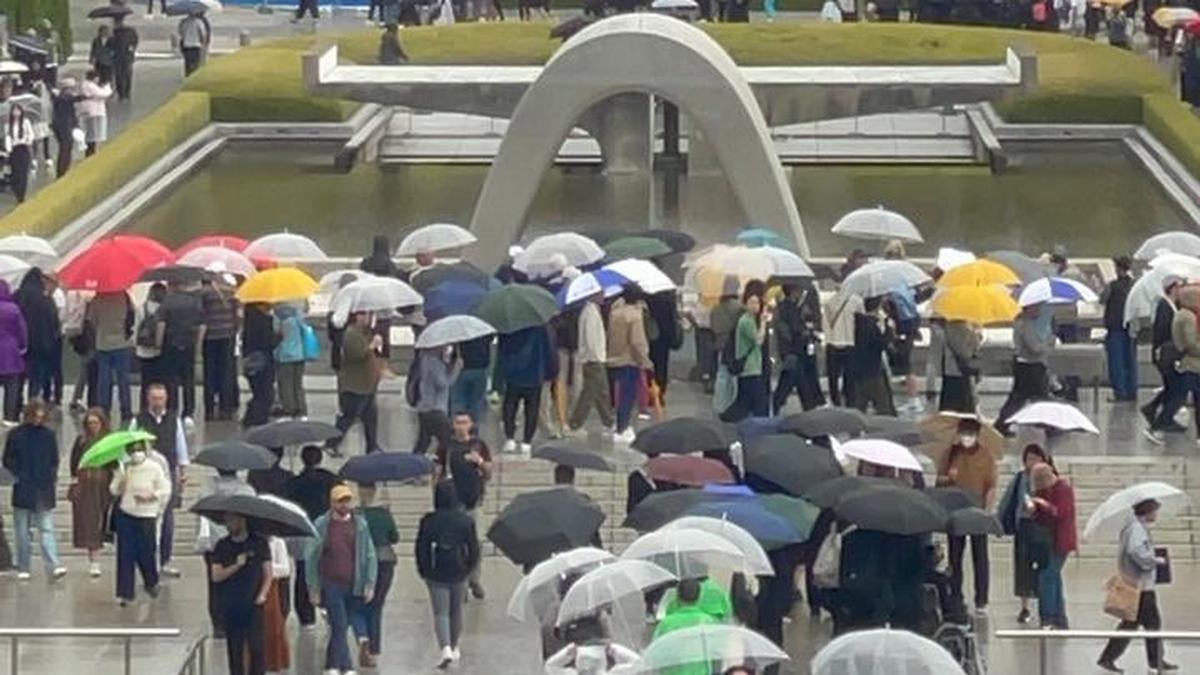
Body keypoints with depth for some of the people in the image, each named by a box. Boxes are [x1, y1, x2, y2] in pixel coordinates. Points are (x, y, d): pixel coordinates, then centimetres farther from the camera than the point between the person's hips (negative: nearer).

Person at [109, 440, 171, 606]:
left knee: (145, 553, 3)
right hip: (125, 514, 2)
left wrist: (151, 496, -17)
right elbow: (114, 490, 1)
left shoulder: (155, 468, -4)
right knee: (125, 555, 0)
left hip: (146, 516, -1)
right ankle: (124, 593, 5)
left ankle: (152, 583, 32)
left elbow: (165, 490, -1)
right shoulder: (123, 468, 2)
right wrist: (120, 483, -20)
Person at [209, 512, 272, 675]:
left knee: (256, 647, -8)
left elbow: (268, 573, 6)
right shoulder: (222, 546, 6)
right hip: (229, 605, 2)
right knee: (234, 649, 4)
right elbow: (216, 576, -2)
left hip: (253, 605, -2)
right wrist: (236, 566, -16)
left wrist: (262, 594, -8)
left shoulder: (259, 544, 3)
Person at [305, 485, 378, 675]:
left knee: (340, 627, 10)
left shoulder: (360, 525, 4)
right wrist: (313, 587, -3)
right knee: (339, 625, -12)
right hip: (331, 585, -3)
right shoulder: (321, 525, -2)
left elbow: (370, 556, 6)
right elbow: (310, 558, 1)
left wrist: (370, 584, -2)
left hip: (353, 586, 3)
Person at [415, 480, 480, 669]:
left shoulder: (428, 521, -10)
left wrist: (424, 571, 7)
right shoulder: (466, 521, -5)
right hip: (458, 574, 2)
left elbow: (421, 549, -6)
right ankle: (455, 648, 32)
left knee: (440, 613, 0)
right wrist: (468, 568, 14)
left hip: (436, 574, -2)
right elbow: (474, 549, -1)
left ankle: (446, 648, -19)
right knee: (456, 610, 20)